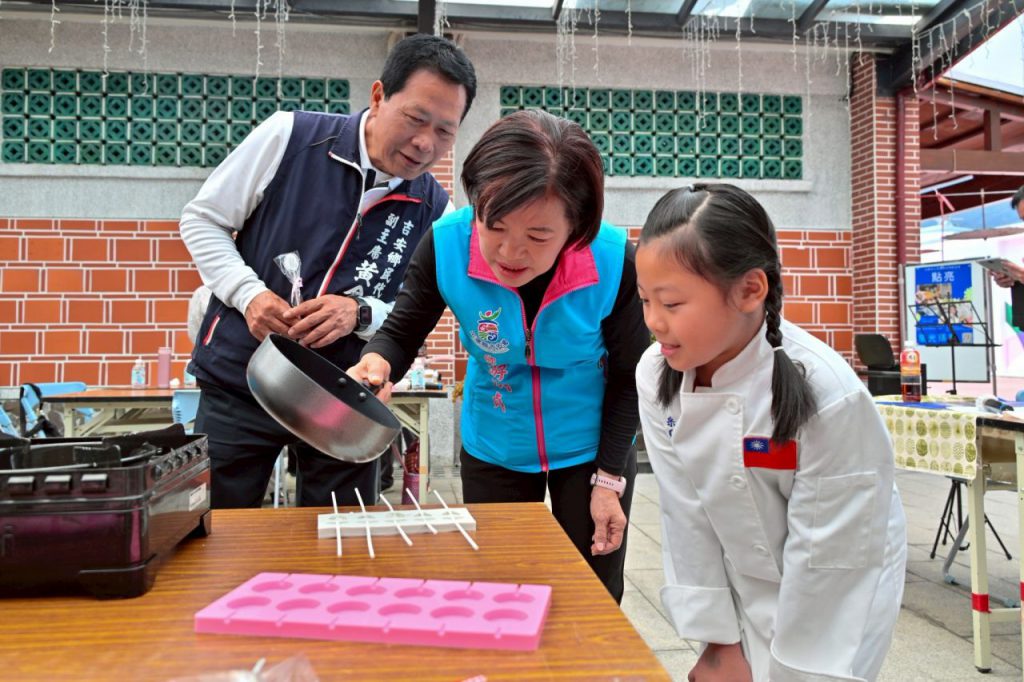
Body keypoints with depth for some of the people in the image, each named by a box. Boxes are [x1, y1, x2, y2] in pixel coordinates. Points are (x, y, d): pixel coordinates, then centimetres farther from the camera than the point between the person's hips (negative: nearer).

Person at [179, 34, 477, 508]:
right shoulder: (289, 136, -9)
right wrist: (248, 293, -16)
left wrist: (360, 312, -18)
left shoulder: (434, 208, -3)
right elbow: (202, 220, 0)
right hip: (238, 383, -1)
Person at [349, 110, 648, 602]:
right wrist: (378, 363, -32)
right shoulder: (447, 244, -24)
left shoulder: (615, 262, -26)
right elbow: (402, 331, -9)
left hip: (590, 451, -1)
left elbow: (628, 377, -11)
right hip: (492, 451, 1)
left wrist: (609, 478, -10)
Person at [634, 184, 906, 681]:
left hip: (835, 595, -3)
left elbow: (825, 557, -21)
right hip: (742, 589, 4)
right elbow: (687, 516, -12)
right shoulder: (656, 377, -18)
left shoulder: (828, 396, -31)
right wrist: (720, 641, -6)